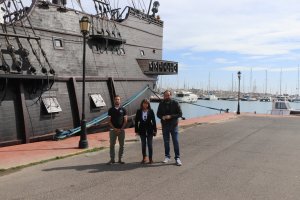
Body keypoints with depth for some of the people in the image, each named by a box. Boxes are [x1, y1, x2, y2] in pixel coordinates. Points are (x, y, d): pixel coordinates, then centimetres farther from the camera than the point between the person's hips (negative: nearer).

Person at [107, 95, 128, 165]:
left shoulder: (123, 109, 4)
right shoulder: (111, 110, 5)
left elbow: (125, 120, 2)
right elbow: (109, 121, 2)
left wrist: (121, 128, -8)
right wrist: (114, 128, -9)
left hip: (121, 130, 0)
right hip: (113, 130, 0)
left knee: (122, 145, 4)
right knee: (112, 145, 1)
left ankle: (120, 159, 14)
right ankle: (112, 159, 10)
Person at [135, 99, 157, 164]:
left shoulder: (151, 111, -2)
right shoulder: (139, 111, 0)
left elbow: (154, 121, -1)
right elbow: (136, 121, 2)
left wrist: (155, 130, -5)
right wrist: (136, 130, -1)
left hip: (149, 130, -1)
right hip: (142, 130, 1)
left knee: (149, 144, 3)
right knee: (143, 144, 9)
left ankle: (150, 159, 11)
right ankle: (144, 157, 21)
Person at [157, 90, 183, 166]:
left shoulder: (175, 103, -5)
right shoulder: (161, 104, 5)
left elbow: (180, 114, -7)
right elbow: (158, 114, 11)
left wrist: (171, 116, -19)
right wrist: (162, 117, -11)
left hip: (174, 125, -3)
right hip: (164, 125, 3)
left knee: (176, 142, -3)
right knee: (166, 142, 11)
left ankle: (177, 158, 5)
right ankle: (167, 156, 25)